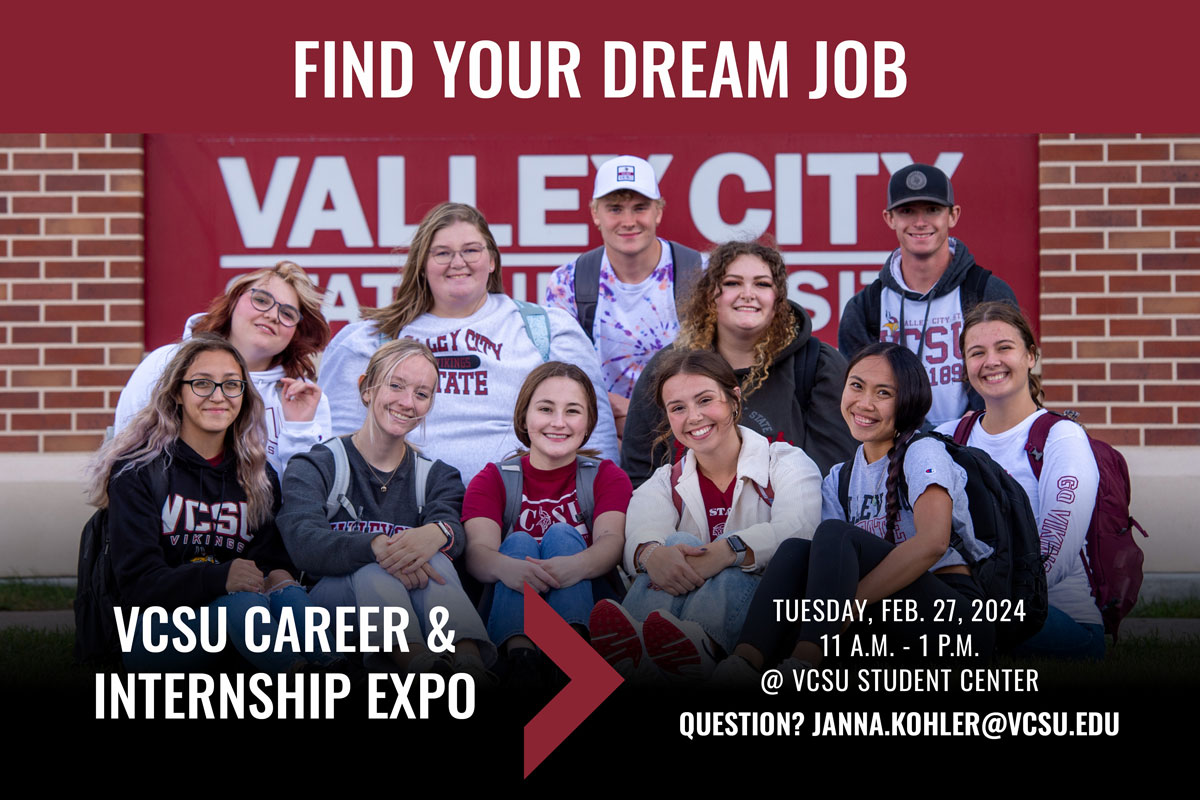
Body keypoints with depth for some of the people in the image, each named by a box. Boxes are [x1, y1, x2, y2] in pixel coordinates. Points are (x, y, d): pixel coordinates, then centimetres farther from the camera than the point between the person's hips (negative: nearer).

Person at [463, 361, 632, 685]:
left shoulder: (607, 477, 14)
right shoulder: (493, 480, 12)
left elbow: (612, 541, -10)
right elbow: (478, 551, -10)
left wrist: (576, 566, -37)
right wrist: (506, 567, -38)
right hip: (507, 611, 0)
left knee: (562, 534, -20)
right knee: (519, 542, -22)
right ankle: (521, 657, -51)